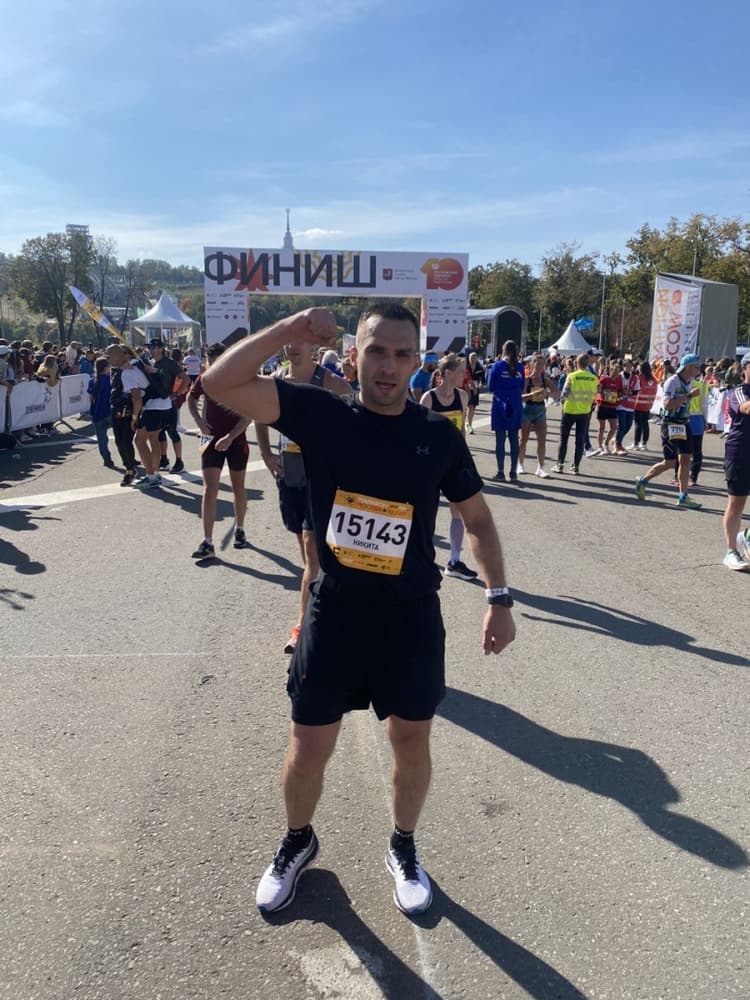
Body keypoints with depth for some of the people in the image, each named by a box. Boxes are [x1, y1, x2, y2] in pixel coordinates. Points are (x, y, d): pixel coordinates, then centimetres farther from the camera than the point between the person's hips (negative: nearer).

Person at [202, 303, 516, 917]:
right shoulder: (322, 415, -7)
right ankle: (298, 843, 42)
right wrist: (289, 331, -18)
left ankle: (404, 849, 43)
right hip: (334, 613, 0)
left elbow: (478, 519, 6)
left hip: (412, 617, 1)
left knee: (412, 740, 16)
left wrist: (499, 599, 0)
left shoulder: (440, 436, -4)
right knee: (309, 748, 12)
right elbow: (220, 383, -14)